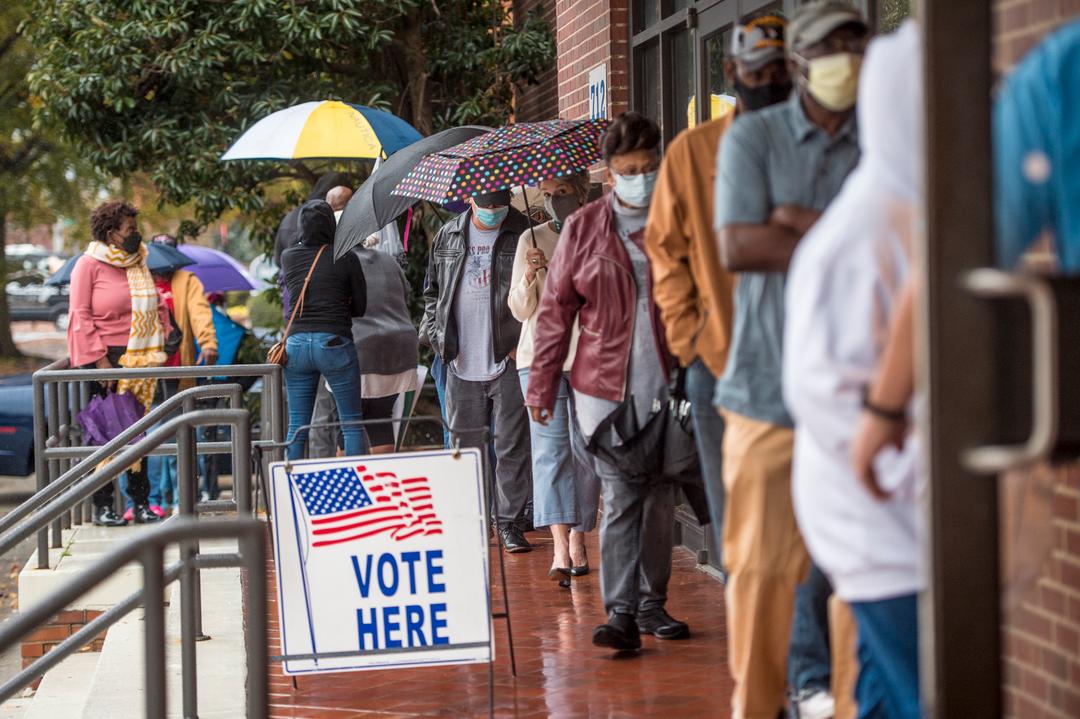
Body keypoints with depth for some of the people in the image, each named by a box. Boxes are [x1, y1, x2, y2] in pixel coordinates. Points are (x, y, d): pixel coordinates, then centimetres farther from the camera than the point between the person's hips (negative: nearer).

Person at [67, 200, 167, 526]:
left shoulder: (139, 264, 14)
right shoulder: (89, 264, -4)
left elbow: (158, 307, 21)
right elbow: (81, 316, -9)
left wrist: (161, 342, 8)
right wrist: (99, 360, -14)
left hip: (137, 360, 6)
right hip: (102, 359, -6)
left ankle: (141, 503, 12)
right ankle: (102, 505, 3)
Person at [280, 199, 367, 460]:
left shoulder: (288, 257, 4)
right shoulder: (346, 258, -4)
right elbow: (360, 307, 2)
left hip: (296, 343, 3)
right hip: (335, 344, -3)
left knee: (297, 426, 8)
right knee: (352, 424, 4)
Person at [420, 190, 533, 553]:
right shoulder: (447, 237, 10)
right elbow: (432, 291, 19)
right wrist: (436, 335, 5)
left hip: (509, 360, -3)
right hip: (462, 362, 3)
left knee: (512, 445, 0)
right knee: (465, 442, 9)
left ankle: (507, 520, 7)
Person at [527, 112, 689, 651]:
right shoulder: (584, 228, 4)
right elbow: (556, 309, 7)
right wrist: (541, 384, 4)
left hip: (667, 384, 1)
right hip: (605, 385, -1)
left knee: (661, 499, 8)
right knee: (620, 501, -5)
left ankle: (651, 604, 19)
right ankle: (621, 612, -5)